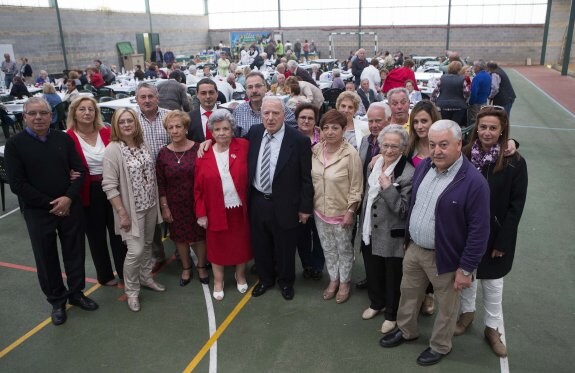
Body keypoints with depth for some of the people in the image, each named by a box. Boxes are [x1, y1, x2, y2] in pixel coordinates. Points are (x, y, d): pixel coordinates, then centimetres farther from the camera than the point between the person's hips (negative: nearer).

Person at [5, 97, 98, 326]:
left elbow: (80, 170, 1)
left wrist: (69, 198, -14)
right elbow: (17, 184, -11)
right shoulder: (15, 145, -6)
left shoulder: (63, 139, 1)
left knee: (75, 252, 12)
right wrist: (50, 204, -13)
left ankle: (76, 293, 32)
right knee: (46, 257, 10)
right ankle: (57, 301, 28)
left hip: (70, 208, 2)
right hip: (38, 212, -2)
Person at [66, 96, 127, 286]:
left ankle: (125, 272, 28)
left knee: (118, 231, 11)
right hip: (89, 193, -2)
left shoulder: (108, 133, -2)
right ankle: (105, 275, 33)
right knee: (96, 235, 14)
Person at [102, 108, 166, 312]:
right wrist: (122, 213, -19)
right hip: (132, 209, -6)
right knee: (135, 251, -5)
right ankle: (131, 291, 15)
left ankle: (146, 278, 39)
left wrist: (158, 201, 11)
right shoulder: (112, 150, -16)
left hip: (150, 205, 6)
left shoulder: (143, 145, 4)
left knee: (147, 244, 18)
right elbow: (109, 186, -17)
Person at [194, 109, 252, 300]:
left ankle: (240, 275, 41)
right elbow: (199, 188, -2)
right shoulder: (204, 155, -5)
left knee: (241, 244, 17)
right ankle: (218, 281, 35)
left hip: (240, 209, 0)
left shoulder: (243, 146, -7)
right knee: (217, 246, 15)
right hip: (216, 211, 0)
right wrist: (201, 213, -4)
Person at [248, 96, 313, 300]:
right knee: (260, 245, 19)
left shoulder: (299, 140, -16)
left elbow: (307, 177, -11)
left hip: (284, 204, -4)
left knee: (284, 247, 14)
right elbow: (246, 164, 15)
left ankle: (286, 281, 39)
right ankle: (265, 279, 43)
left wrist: (305, 207, -8)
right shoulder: (254, 132, -2)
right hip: (257, 201, 4)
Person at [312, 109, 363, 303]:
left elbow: (356, 187, -15)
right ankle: (333, 280, 40)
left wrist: (350, 211, -14)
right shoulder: (316, 150, -5)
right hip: (320, 210, 5)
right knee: (328, 249, 20)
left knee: (344, 249, 15)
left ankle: (344, 283, 36)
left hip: (341, 212, -4)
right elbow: (312, 179, 6)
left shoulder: (350, 154, -21)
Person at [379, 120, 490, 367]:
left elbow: (479, 231, -19)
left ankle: (440, 346, 40)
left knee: (446, 306, 17)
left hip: (444, 257, -6)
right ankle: (405, 330, 48)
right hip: (414, 248, 6)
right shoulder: (423, 167, -3)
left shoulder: (473, 182, -23)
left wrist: (466, 268, -16)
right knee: (408, 293, 24)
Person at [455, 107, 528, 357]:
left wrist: (502, 241, -12)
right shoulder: (465, 155, -7)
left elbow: (516, 206, -10)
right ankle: (467, 312, 42)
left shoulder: (514, 163, -12)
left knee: (492, 281, 12)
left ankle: (492, 328, 30)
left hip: (495, 234, -2)